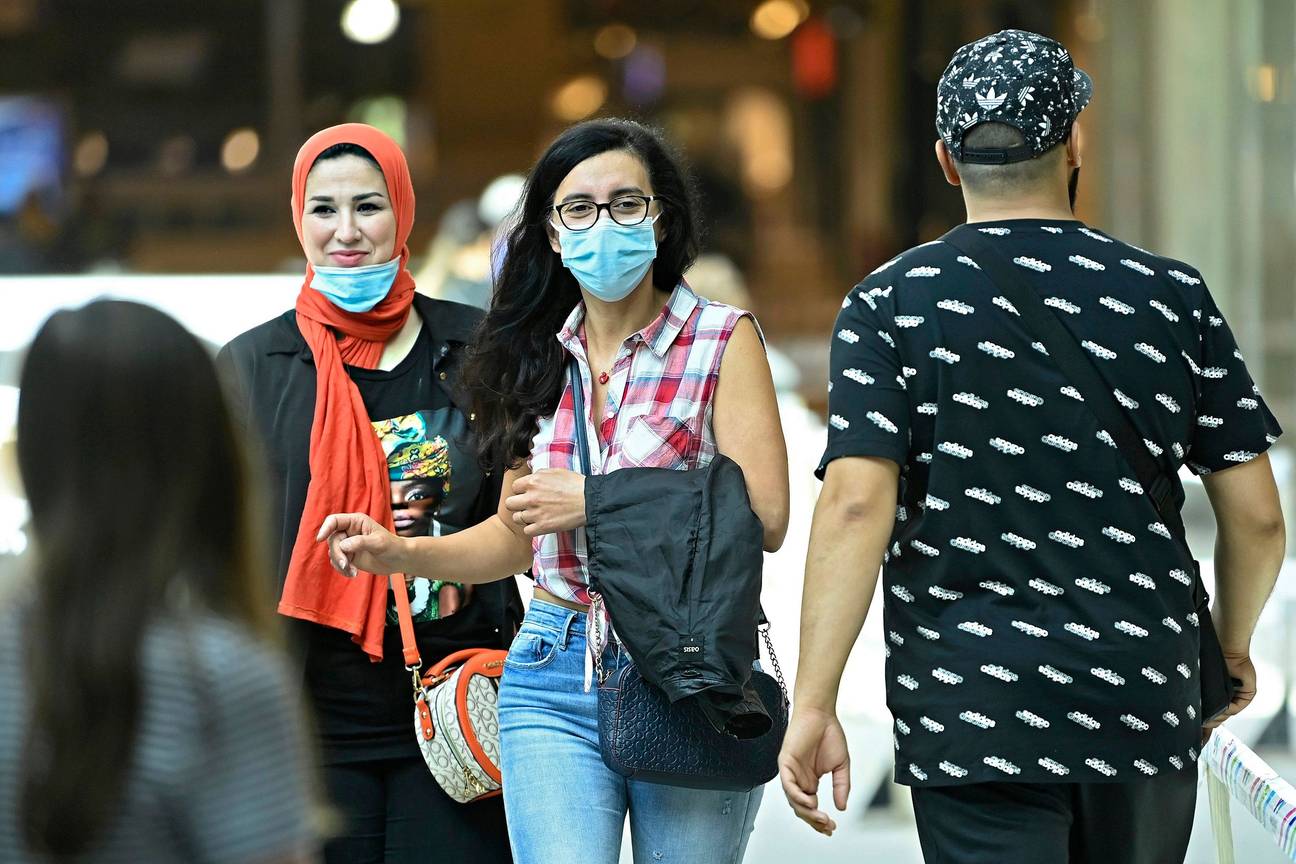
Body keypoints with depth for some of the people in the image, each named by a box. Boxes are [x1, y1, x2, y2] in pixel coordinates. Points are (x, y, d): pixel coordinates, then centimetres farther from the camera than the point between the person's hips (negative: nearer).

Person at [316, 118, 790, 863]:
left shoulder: (721, 340, -3)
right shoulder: (538, 358, 12)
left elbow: (764, 517, -13)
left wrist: (598, 502, -14)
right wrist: (400, 554, 4)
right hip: (556, 681, 3)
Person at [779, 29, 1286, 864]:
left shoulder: (891, 304, -2)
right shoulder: (1174, 296, 3)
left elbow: (856, 504, -14)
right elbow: (1258, 517, 4)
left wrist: (815, 703, -11)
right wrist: (1233, 647, 22)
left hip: (970, 715, -2)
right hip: (1147, 707, 2)